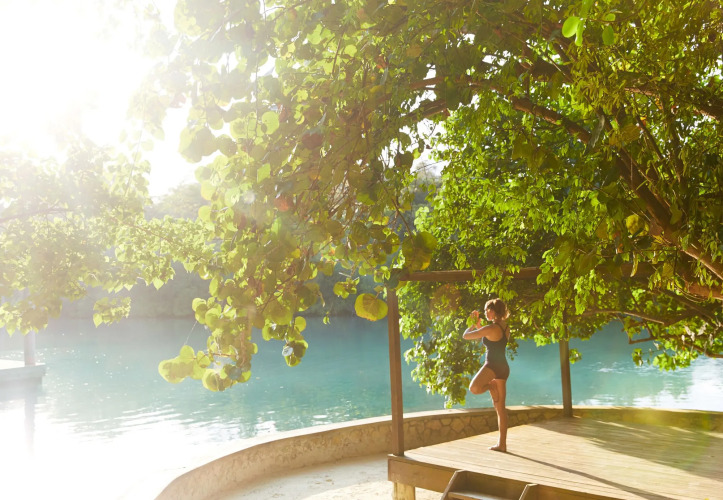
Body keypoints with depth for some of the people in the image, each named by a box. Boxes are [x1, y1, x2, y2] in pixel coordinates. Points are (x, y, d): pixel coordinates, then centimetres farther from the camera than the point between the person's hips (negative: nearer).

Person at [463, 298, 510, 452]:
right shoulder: (505, 327, 11)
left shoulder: (490, 328, -14)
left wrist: (473, 325, 12)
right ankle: (502, 443, 11)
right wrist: (478, 323, 27)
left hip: (493, 365, -9)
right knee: (500, 407, 9)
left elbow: (466, 335, -8)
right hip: (504, 368, 9)